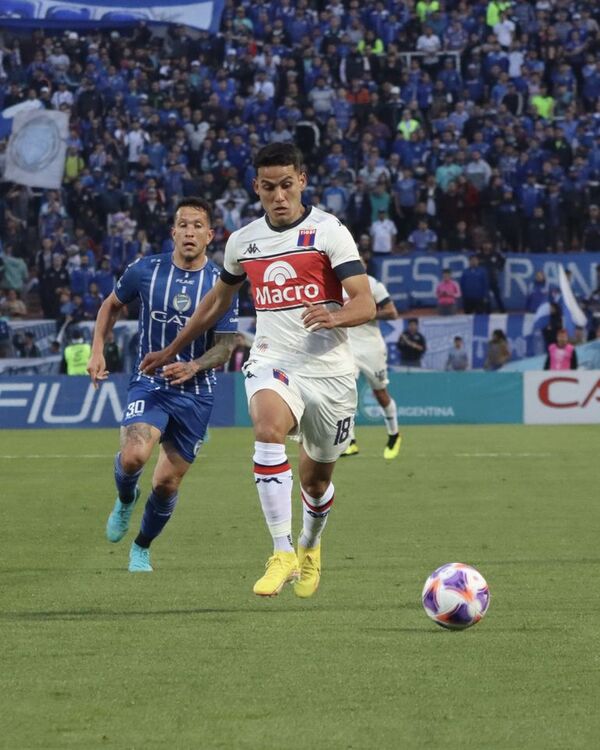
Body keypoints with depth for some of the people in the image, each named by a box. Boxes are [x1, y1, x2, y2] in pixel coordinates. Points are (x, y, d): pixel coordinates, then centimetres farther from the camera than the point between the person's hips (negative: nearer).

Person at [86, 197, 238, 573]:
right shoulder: (146, 270, -4)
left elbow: (225, 346, -3)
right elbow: (112, 305, 15)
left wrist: (193, 366, -22)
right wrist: (98, 351, 4)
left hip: (196, 392, 1)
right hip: (149, 383, -1)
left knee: (168, 482, 2)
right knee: (134, 455, -27)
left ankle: (142, 547, 30)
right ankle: (125, 499, 9)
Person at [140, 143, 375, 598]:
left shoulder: (328, 232, -6)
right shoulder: (243, 241, 8)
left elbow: (366, 304, -13)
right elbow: (220, 299, 26)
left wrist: (335, 316, -35)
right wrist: (173, 350, 32)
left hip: (329, 369, -1)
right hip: (272, 361, 2)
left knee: (316, 477, 10)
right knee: (269, 428, -31)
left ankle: (310, 545, 45)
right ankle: (283, 554, -31)